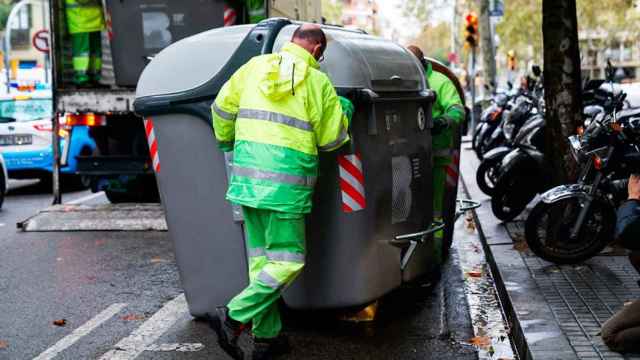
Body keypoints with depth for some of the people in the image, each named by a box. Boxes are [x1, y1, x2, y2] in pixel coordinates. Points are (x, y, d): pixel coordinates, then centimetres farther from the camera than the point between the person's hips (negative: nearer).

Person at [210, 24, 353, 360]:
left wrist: (226, 140, 32)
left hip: (247, 176, 6)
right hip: (285, 182, -6)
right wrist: (344, 112, 24)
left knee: (262, 258, 13)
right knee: (287, 261, 2)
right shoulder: (317, 81, 0)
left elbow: (222, 108, 14)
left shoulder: (255, 65, 10)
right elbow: (330, 138, 5)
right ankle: (233, 317, -9)